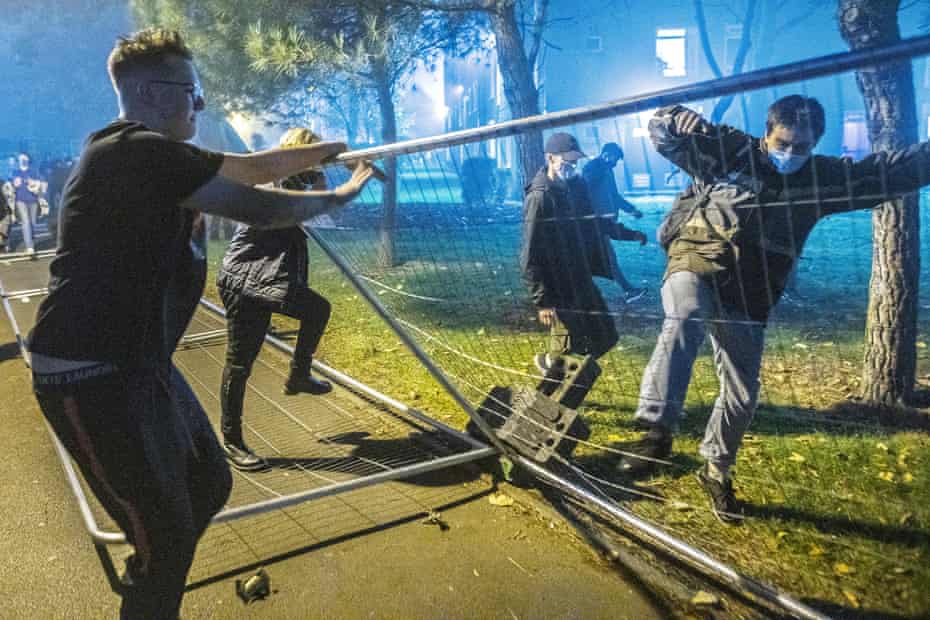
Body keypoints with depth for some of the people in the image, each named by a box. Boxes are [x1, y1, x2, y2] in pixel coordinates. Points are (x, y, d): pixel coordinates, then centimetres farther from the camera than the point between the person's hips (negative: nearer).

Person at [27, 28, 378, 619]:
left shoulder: (148, 156, 12)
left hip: (142, 362, 10)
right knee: (165, 533, -4)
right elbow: (257, 208, -19)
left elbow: (249, 167, 16)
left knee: (209, 483, 18)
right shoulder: (140, 152, -18)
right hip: (91, 376, -10)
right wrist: (339, 194, -4)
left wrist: (327, 149, 22)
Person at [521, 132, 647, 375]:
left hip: (583, 280, 8)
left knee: (606, 336, 17)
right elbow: (530, 256, -21)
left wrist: (629, 234, 23)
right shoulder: (539, 197, -19)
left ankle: (550, 361, 32)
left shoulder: (577, 185, 5)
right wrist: (542, 300, -23)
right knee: (566, 349, 1)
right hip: (559, 289, -8)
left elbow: (595, 221, 25)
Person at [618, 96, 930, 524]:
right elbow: (663, 133, -2)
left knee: (742, 395, 8)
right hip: (696, 264, -3)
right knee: (685, 316, -39)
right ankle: (657, 431, -38)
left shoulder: (823, 178, 4)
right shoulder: (728, 151, -3)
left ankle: (716, 471, 32)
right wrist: (677, 118, -25)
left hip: (746, 296, 4)